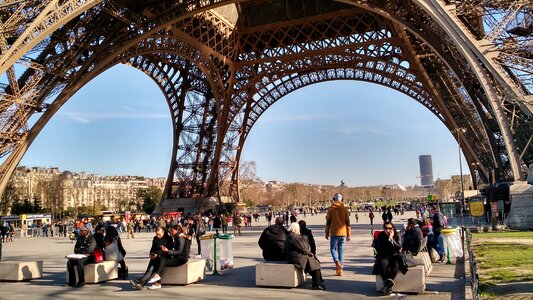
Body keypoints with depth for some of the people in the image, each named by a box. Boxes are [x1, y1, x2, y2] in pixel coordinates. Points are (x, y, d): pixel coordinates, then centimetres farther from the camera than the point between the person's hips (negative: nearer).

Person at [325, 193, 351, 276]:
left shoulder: (331, 209, -3)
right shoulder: (345, 209, 4)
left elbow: (328, 222, -2)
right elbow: (348, 222, 5)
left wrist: (327, 233, 7)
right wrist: (349, 234, 11)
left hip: (334, 233, -3)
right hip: (343, 233, 3)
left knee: (333, 248, 10)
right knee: (341, 250, 10)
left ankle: (337, 262, -17)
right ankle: (340, 270, 10)